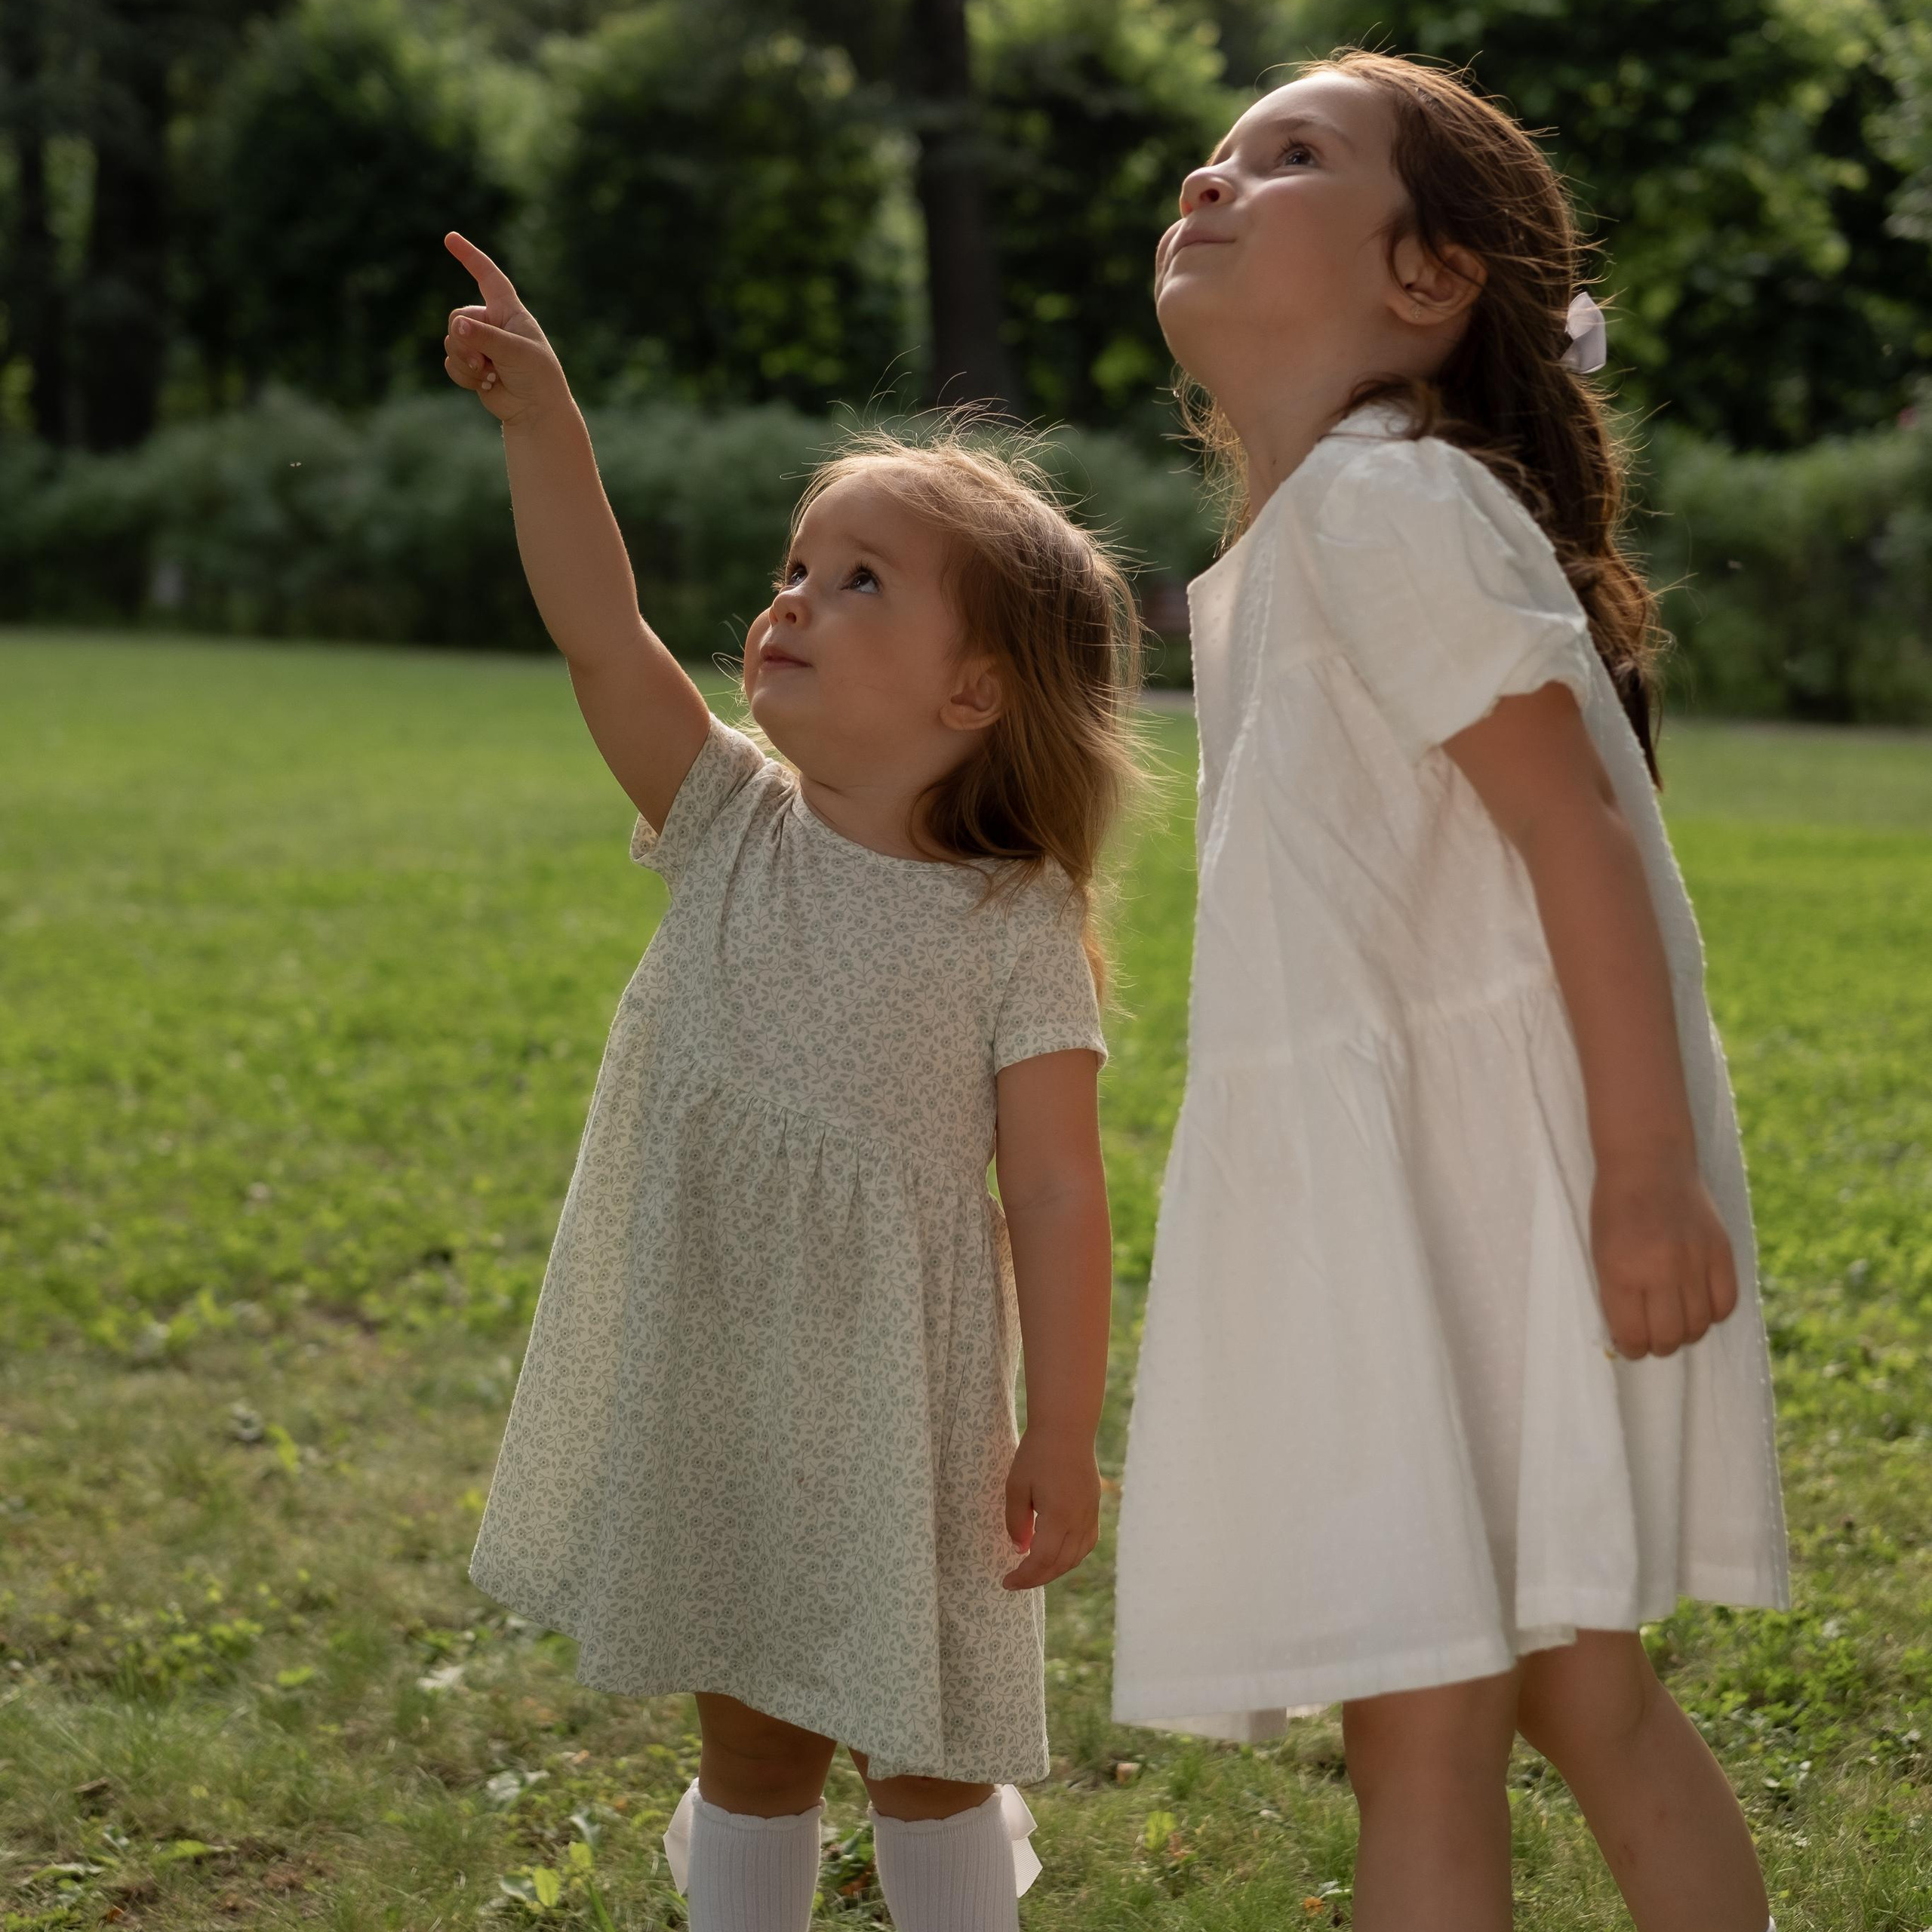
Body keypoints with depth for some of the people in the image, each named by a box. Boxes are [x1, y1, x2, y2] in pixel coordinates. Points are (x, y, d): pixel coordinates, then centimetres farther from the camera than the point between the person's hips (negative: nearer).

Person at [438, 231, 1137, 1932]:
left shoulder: (1019, 929, -12)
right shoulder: (735, 828, -2)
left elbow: (1058, 1193, -13)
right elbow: (600, 630, -13)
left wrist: (1063, 1443, -14)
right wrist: (540, 412, -23)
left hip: (896, 1409, -3)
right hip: (705, 1396, 4)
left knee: (923, 1751, 11)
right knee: (749, 1743, 18)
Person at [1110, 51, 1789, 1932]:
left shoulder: (1386, 500, -14)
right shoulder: (1288, 542, 15)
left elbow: (1577, 828, -20)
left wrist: (1650, 1173, -24)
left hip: (1497, 1177, -10)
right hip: (1399, 1174, 10)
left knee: (1421, 1721, -5)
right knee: (1580, 1692, 18)